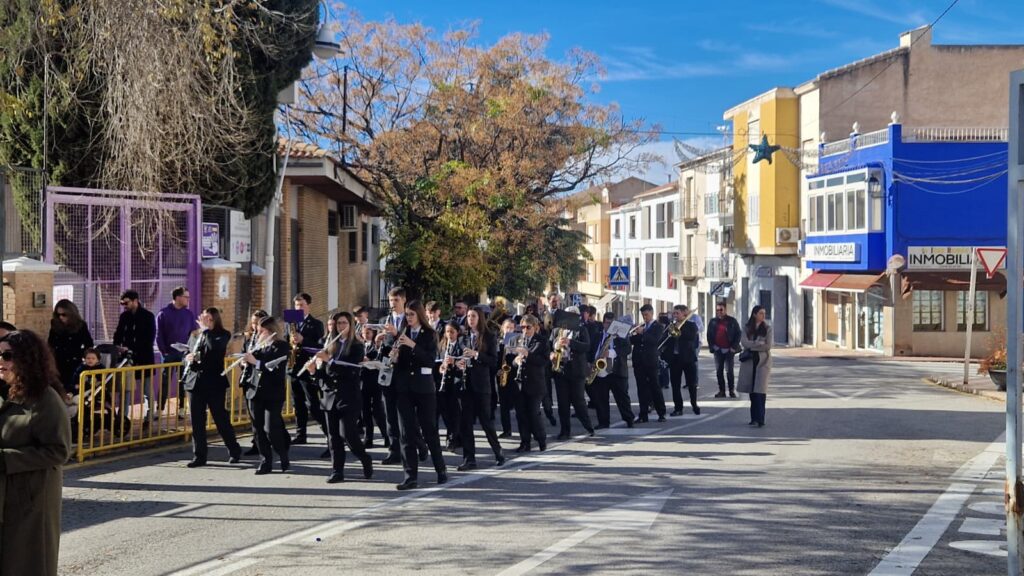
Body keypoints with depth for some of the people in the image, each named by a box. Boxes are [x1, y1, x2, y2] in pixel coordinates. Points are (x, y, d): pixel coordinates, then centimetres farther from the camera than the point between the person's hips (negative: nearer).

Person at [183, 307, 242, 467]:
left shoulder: (223, 335, -3)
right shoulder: (198, 335, 14)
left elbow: (214, 346, -25)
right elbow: (190, 354, 21)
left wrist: (206, 329, -16)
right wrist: (188, 358, -2)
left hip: (214, 383, -5)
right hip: (195, 382, 5)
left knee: (221, 419, 3)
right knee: (196, 421, 4)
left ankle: (234, 451, 20)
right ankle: (199, 456, 11)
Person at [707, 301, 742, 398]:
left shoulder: (732, 321, -1)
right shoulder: (713, 322, 8)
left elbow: (738, 334, -1)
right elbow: (709, 335, 11)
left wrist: (734, 347, -8)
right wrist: (711, 347, -1)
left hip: (729, 350, -3)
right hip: (718, 350, 3)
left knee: (729, 371, -5)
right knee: (719, 371, 4)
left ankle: (732, 391, 2)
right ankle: (721, 391, 10)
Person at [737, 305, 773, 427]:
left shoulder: (767, 329, 4)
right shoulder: (746, 328, 7)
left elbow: (768, 346, -5)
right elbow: (744, 342, -8)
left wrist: (752, 346, -8)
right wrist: (759, 344, -13)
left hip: (763, 361, -2)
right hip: (749, 361, 2)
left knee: (760, 390, -11)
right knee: (752, 390, 4)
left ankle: (759, 419, -14)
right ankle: (754, 418, 12)